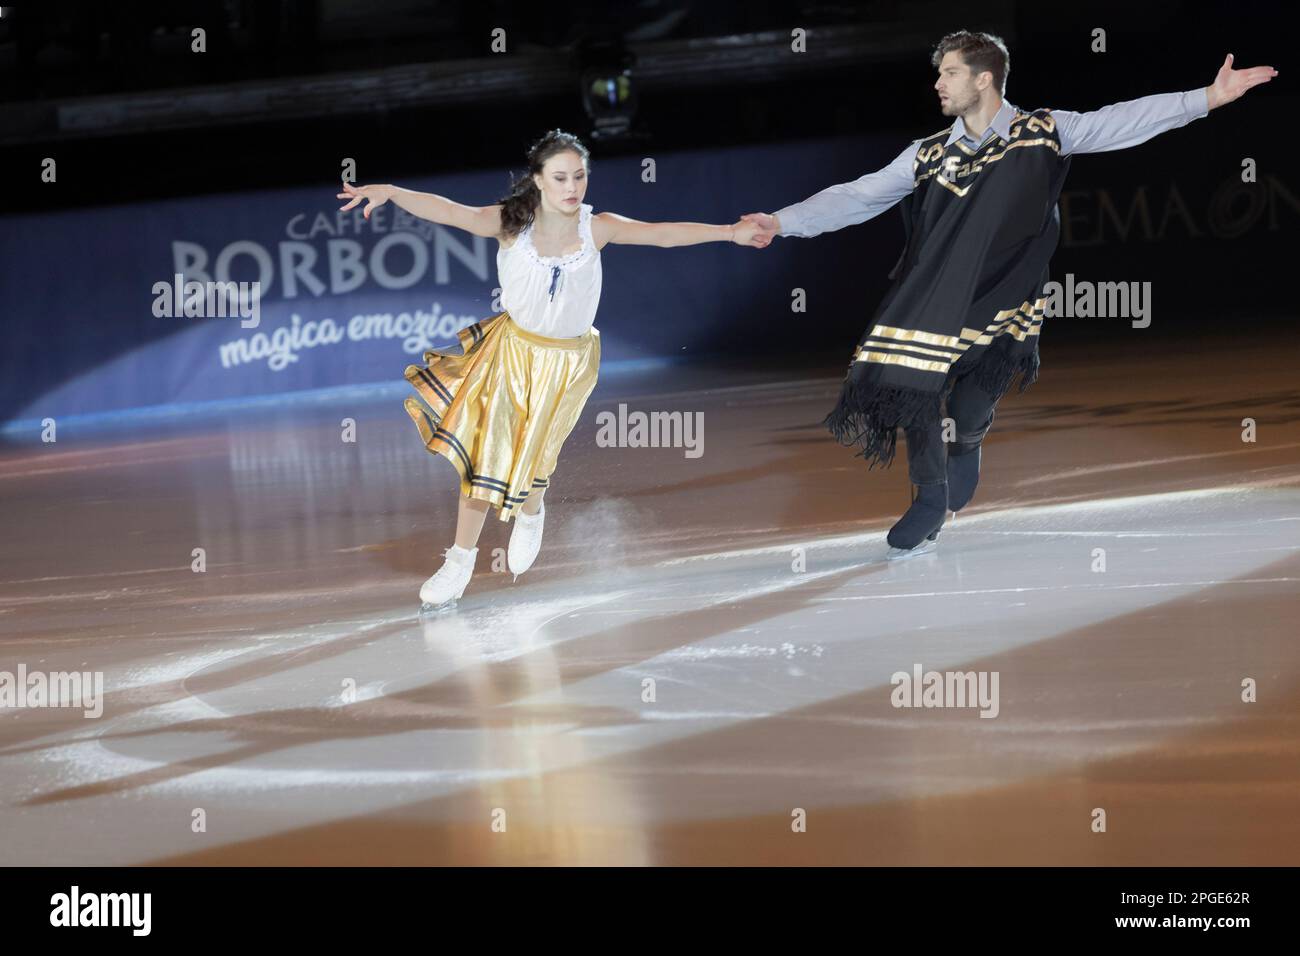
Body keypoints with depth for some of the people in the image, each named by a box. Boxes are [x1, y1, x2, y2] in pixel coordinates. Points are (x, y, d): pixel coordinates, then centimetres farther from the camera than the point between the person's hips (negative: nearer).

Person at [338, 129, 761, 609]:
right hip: (512, 348, 0)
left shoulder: (596, 228, -15)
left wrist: (730, 232, -23)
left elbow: (663, 233, -16)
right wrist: (390, 193, -43)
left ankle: (530, 515, 44)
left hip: (566, 363, 0)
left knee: (529, 457, 8)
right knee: (485, 450, 0)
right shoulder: (511, 223, -18)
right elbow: (450, 212, -29)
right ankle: (460, 561, 15)